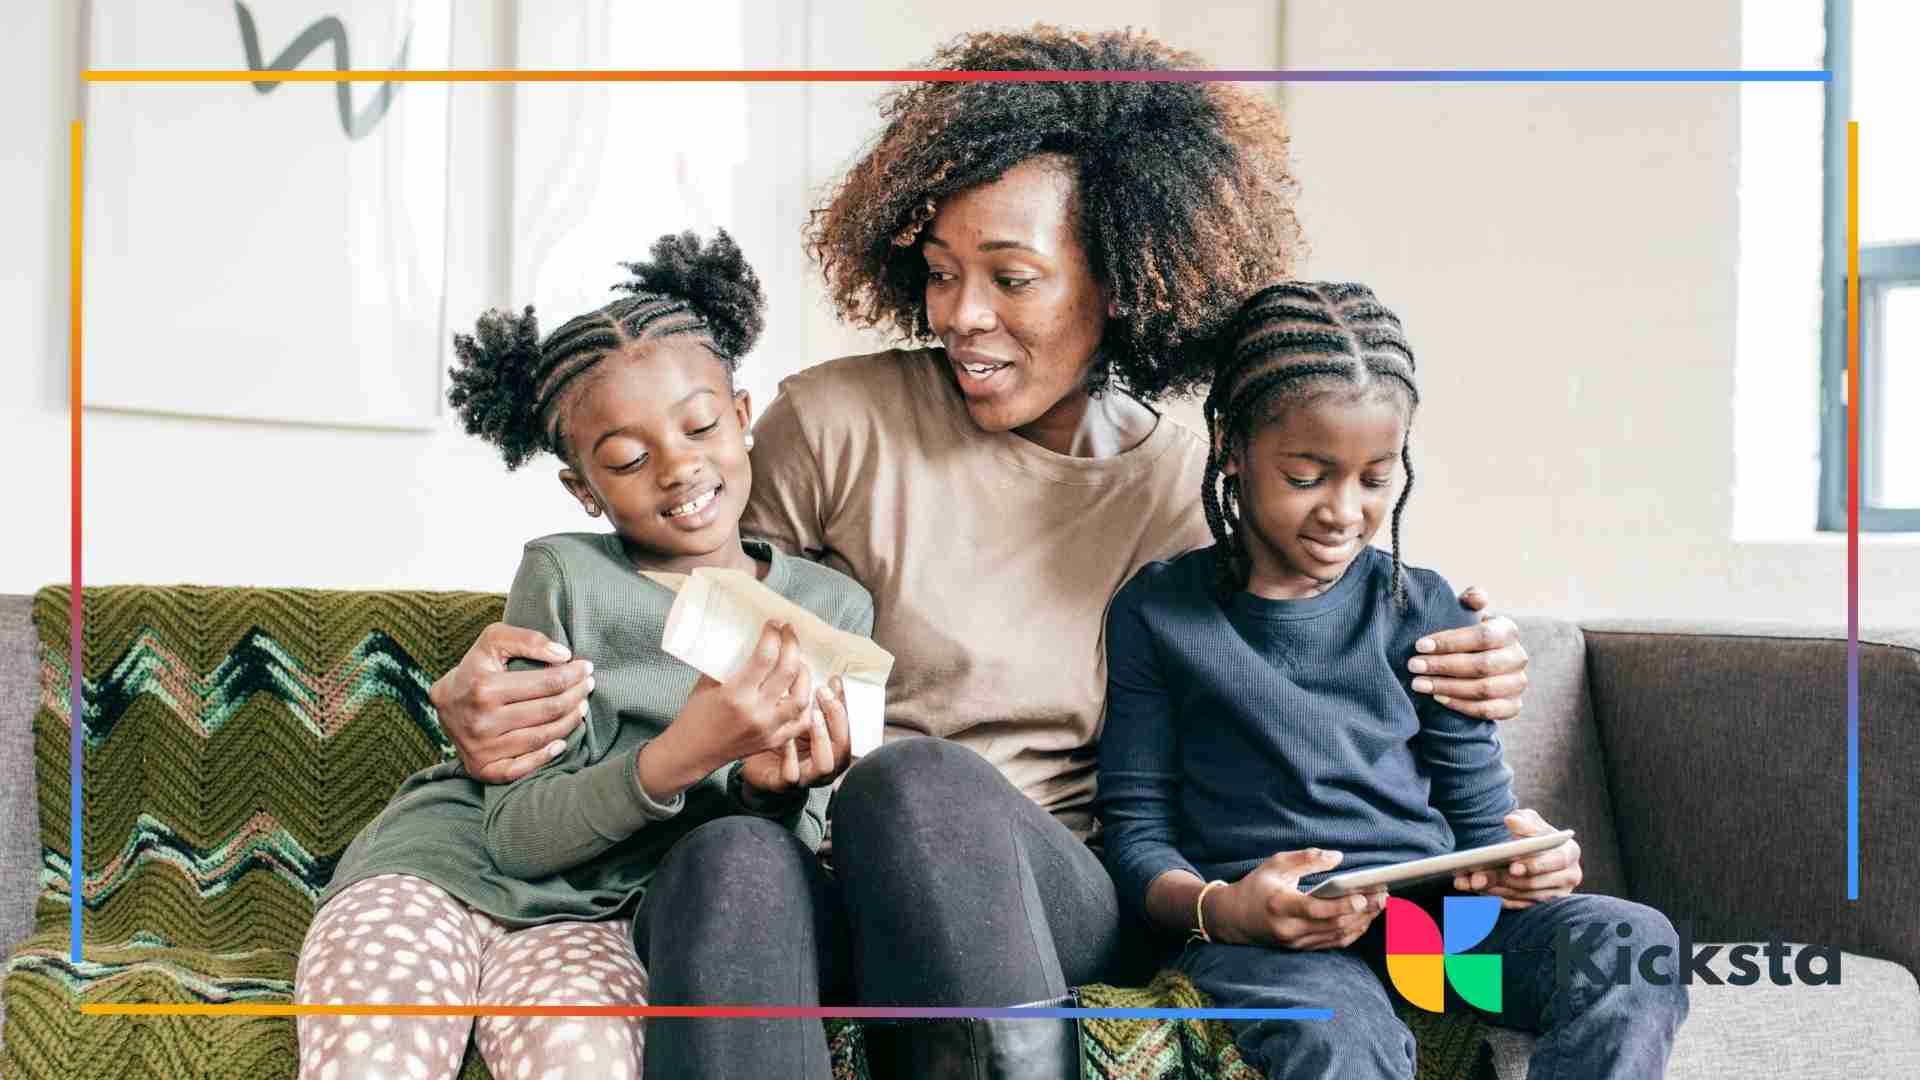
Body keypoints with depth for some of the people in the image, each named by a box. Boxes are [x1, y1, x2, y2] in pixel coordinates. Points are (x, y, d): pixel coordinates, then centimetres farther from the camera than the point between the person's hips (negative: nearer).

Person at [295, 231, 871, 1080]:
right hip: (443, 866, -1)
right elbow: (517, 834, -9)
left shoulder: (833, 611, 1)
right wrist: (677, 758, -27)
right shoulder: (564, 577, -6)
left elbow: (787, 851, 4)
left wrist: (776, 790, -21)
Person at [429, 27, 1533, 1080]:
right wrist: (504, 688, -10)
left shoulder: (1189, 486, 7)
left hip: (1053, 903, 0)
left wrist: (1441, 675, -1)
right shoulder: (834, 422, 2)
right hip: (830, 881, 0)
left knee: (918, 779, -35)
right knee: (735, 855, -38)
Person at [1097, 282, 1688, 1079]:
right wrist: (1217, 910, -18)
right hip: (1261, 934, -4)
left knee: (1635, 944, -24)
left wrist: (1525, 859, -9)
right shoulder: (1158, 612, 7)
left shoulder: (1424, 611, 15)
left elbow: (1478, 812, 16)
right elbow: (1135, 829, 4)